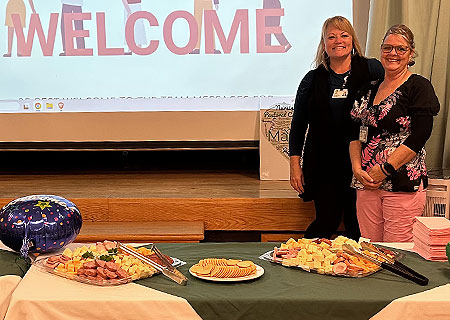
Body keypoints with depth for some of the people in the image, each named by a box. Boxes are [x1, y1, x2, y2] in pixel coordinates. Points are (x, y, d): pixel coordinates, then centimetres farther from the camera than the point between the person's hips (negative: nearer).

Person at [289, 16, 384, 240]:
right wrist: (295, 165, 3)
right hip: (323, 165, 0)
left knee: (357, 227, 6)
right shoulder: (313, 79, 5)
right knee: (327, 221, 3)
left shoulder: (371, 69, 1)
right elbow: (298, 125, 8)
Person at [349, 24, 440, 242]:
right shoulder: (369, 90, 15)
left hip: (403, 184, -5)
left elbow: (418, 138, -12)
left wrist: (384, 169, -14)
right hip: (366, 182, 5)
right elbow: (355, 134, 13)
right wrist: (357, 168, -2)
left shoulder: (419, 87, -2)